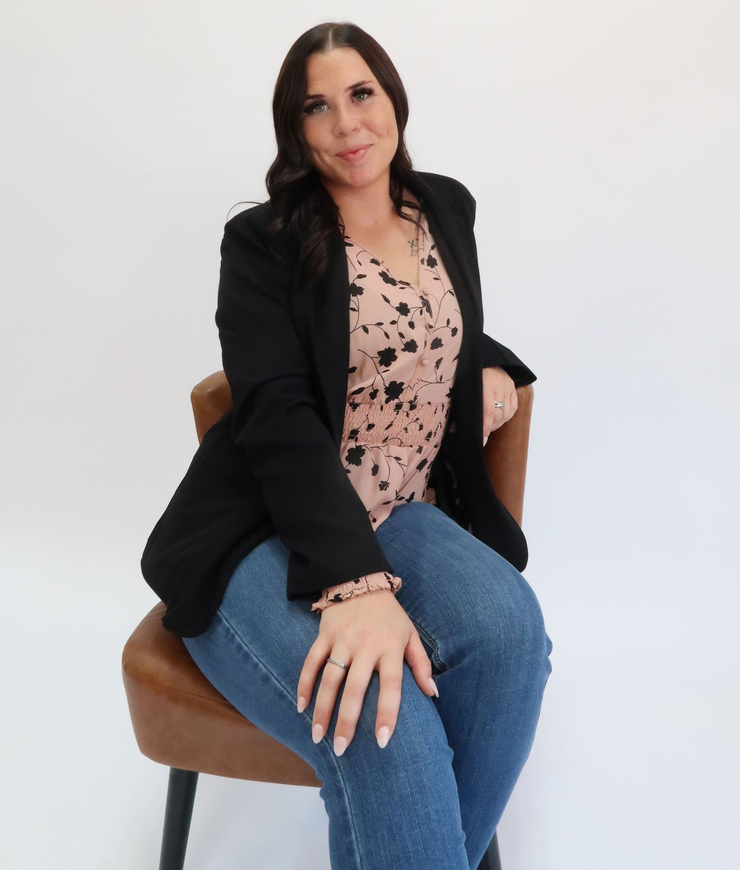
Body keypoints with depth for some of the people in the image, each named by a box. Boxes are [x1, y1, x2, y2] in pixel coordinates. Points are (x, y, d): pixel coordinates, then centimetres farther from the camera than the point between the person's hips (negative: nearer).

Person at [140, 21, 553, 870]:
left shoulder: (448, 208, 13)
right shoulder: (262, 242, -4)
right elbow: (278, 418, -17)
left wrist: (491, 367, 7)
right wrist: (355, 582, -32)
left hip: (404, 518, 5)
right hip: (264, 536, -4)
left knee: (507, 626, -28)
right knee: (383, 726, -33)